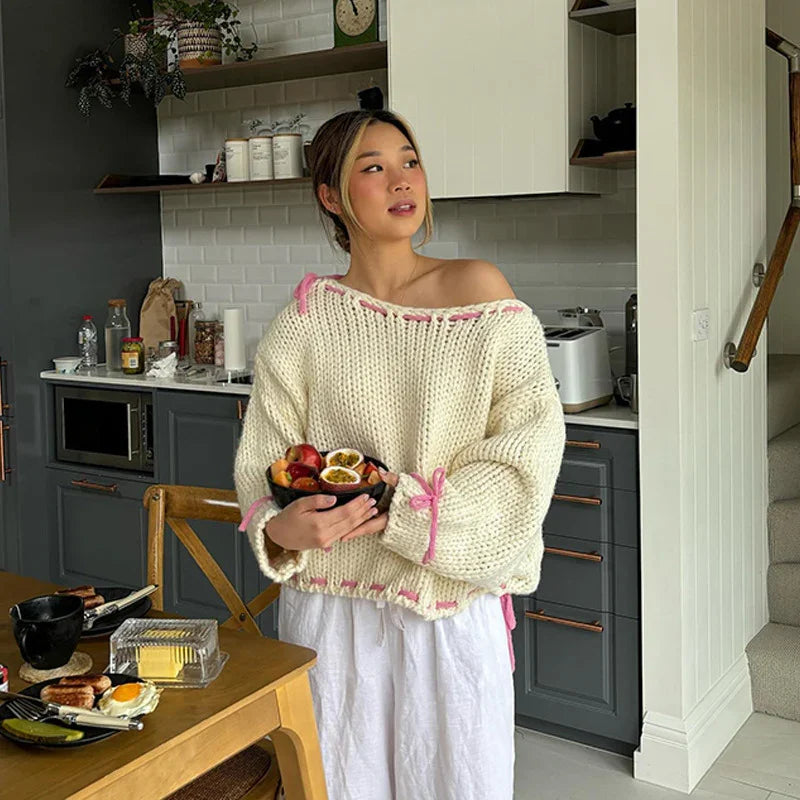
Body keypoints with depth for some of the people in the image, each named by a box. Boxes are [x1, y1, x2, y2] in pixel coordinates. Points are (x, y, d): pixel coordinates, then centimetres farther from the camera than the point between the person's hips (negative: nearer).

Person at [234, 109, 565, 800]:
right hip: (331, 601, 1)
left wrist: (404, 509, -18)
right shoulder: (305, 322, 0)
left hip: (452, 601, 0)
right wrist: (282, 530, -19)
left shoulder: (477, 290, -4)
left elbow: (532, 435, -10)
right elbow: (262, 468, 3)